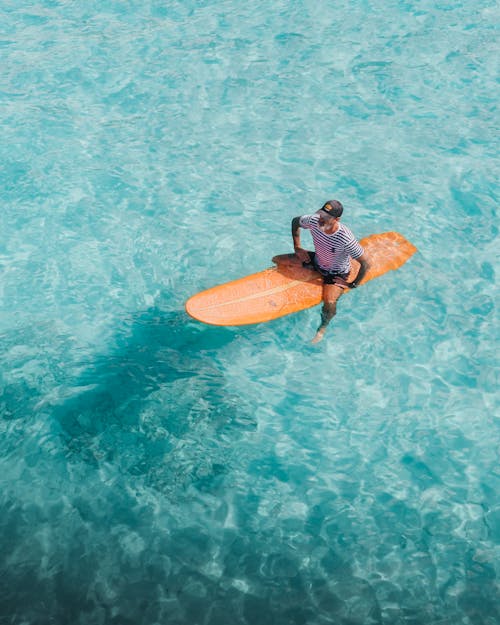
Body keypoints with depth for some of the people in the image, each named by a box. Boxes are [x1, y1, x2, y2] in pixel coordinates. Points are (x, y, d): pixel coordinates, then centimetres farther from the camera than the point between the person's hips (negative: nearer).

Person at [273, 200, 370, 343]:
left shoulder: (346, 240, -36)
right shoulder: (314, 221, -22)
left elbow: (365, 265, -28)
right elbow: (295, 221, 1)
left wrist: (353, 284, -17)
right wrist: (297, 247, 0)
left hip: (337, 274, -5)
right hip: (316, 261, 6)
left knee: (330, 303, -31)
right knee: (277, 260, -4)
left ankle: (323, 327, 4)